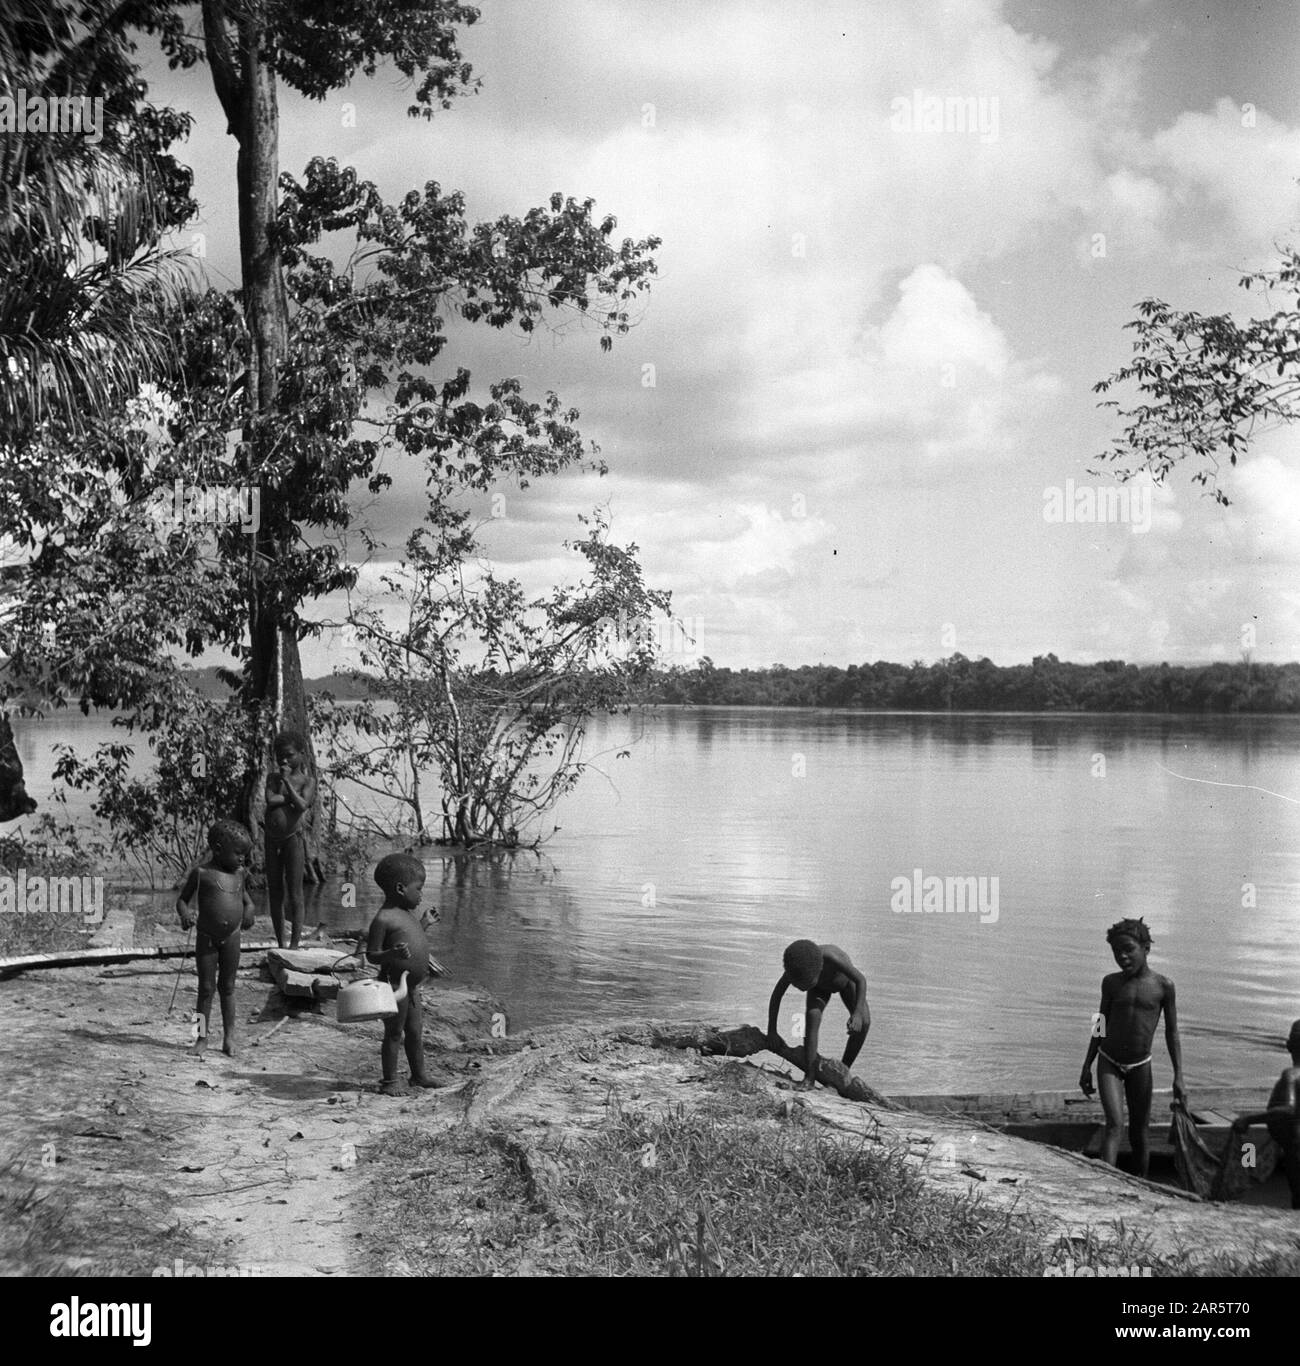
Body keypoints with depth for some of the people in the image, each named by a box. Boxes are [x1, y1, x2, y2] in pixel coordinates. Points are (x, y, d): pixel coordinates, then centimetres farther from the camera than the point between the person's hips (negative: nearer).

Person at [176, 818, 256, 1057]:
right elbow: (182, 900, -2)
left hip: (231, 938, 3)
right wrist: (185, 914, -23)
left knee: (227, 987, 10)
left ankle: (229, 1037, 17)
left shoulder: (239, 873, 4)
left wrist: (249, 909, 2)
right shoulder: (201, 873, -8)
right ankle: (202, 1037, 13)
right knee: (206, 988, 3)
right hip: (206, 939, -3)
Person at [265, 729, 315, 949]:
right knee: (274, 894, 7)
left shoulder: (307, 780, 2)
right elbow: (270, 799, -6)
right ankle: (280, 943, 15)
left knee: (294, 894, -5)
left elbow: (302, 805, -15)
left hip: (294, 838, -4)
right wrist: (293, 797, -7)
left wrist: (287, 782, -12)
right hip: (272, 839, 4)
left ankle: (295, 944, -2)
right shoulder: (273, 777, 12)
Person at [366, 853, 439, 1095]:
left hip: (412, 985, 8)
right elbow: (372, 955, -16)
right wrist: (393, 954, -32)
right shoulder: (383, 918, -17)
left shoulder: (406, 914, 12)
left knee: (415, 1032, 17)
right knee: (394, 1034, 2)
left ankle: (419, 1075, 29)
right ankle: (390, 1080, 13)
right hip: (395, 985, -8)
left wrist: (424, 924, 23)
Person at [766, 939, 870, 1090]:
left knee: (863, 1022, -22)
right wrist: (772, 1032, -22)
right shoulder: (795, 967, -36)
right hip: (820, 987, 1)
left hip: (845, 981, -1)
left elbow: (861, 980, -35)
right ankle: (809, 1077, -24)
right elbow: (776, 995, -21)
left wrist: (857, 1013, -45)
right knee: (812, 1016, -28)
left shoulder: (831, 957, -47)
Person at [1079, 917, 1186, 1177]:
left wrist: (1178, 1077, -6)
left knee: (1138, 1134, 7)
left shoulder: (1163, 986, -7)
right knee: (1114, 1124, -18)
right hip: (1109, 1063, 0)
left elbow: (1172, 1033, -2)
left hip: (1140, 1066, 0)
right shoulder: (1111, 983, -2)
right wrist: (1086, 1067, 9)